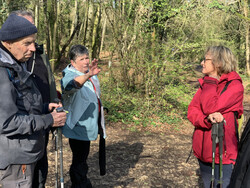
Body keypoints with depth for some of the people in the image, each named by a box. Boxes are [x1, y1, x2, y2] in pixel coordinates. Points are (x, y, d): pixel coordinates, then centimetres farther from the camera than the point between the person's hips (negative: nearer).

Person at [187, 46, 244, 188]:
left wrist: (211, 81, -12)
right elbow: (191, 111, 0)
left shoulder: (235, 85, -12)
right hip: (203, 151, 6)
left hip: (223, 151, -6)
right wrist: (207, 119, -20)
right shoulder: (205, 84, 9)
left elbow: (211, 108, -23)